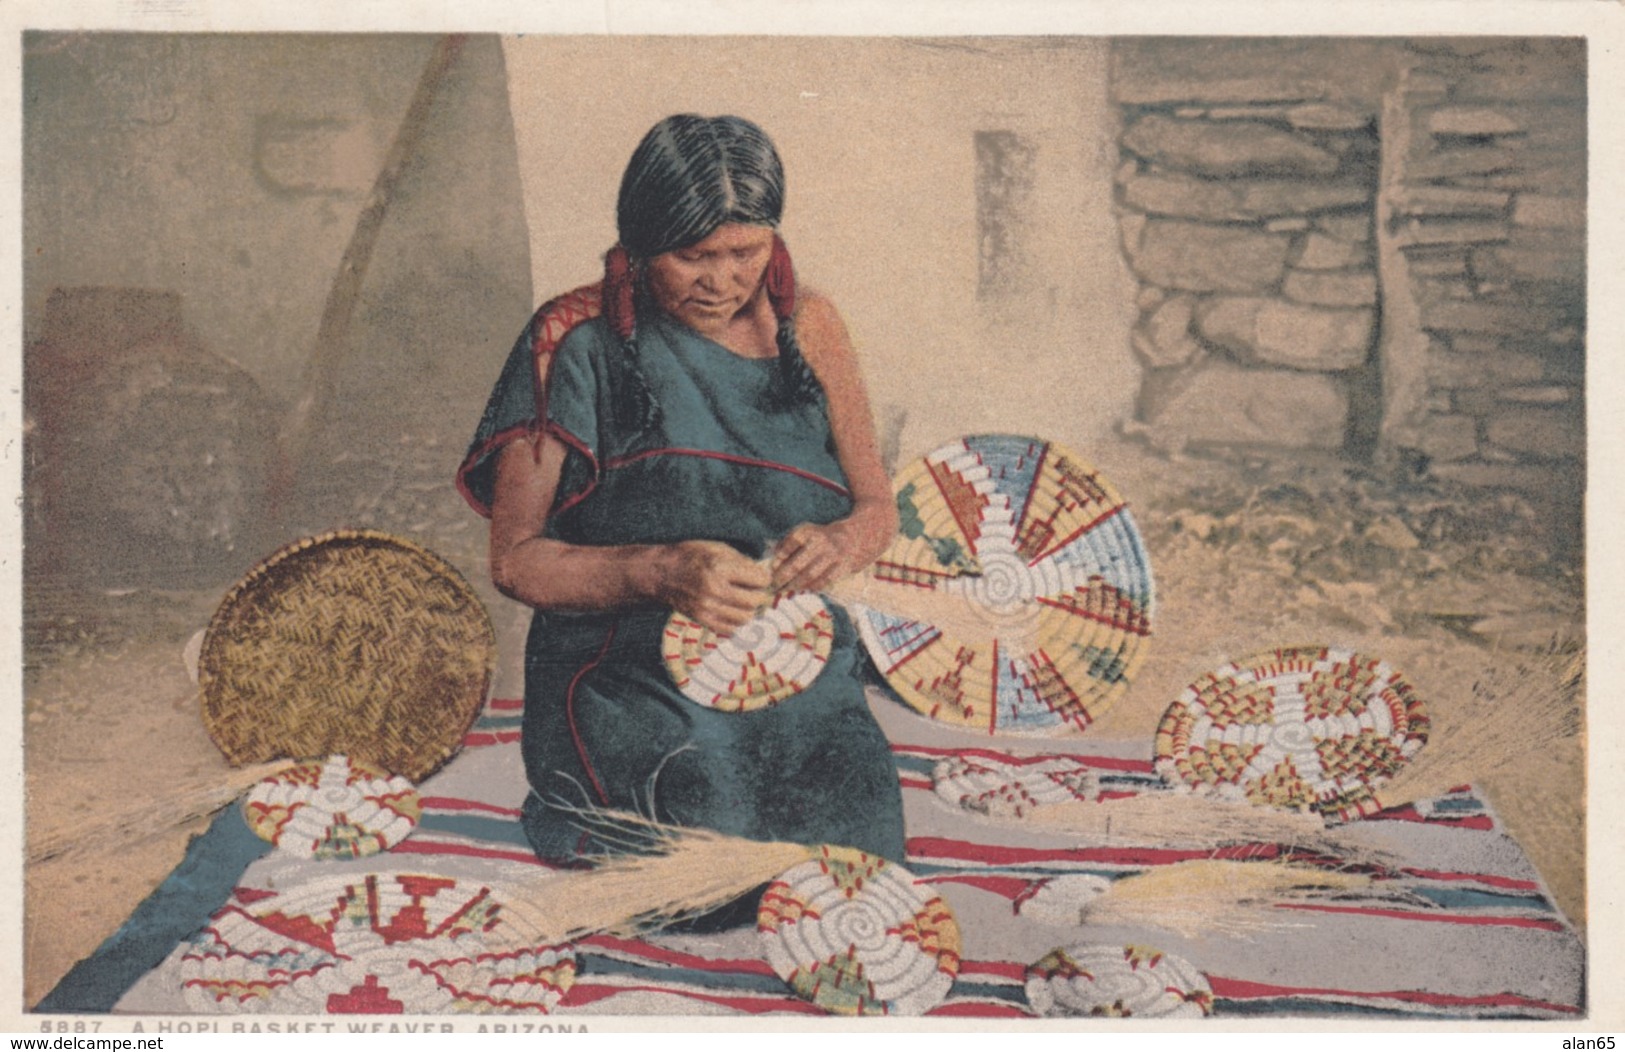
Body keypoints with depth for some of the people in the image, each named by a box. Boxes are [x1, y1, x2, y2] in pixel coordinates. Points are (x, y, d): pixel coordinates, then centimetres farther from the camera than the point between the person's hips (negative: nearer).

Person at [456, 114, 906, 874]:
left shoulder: (806, 328, 9)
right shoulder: (577, 345, -2)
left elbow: (877, 506, 15)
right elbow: (517, 560, -3)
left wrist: (840, 543, -11)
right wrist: (659, 573, -21)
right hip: (633, 691, -2)